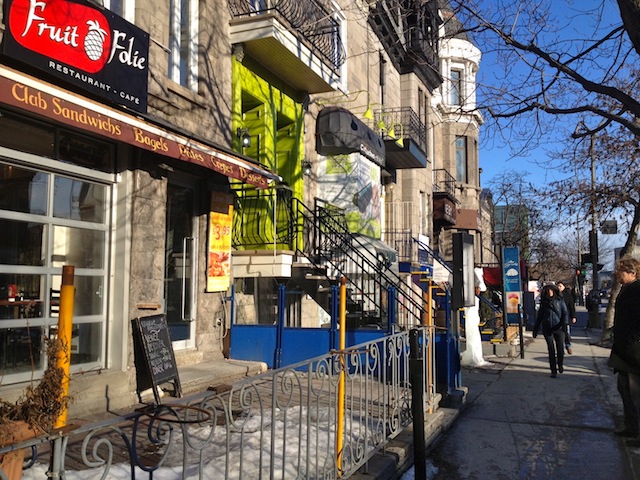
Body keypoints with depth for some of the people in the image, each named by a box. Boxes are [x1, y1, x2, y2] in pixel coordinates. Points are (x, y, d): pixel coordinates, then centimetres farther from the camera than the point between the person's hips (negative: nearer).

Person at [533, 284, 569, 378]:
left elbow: (565, 313, 1)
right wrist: (535, 329, 13)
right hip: (547, 329, 1)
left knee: (560, 349, -1)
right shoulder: (543, 303, 10)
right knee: (551, 350, -1)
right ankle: (553, 371, 6)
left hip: (558, 329, -1)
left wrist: (564, 323, -17)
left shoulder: (559, 301, 5)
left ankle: (560, 365, 28)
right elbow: (539, 316, 14)